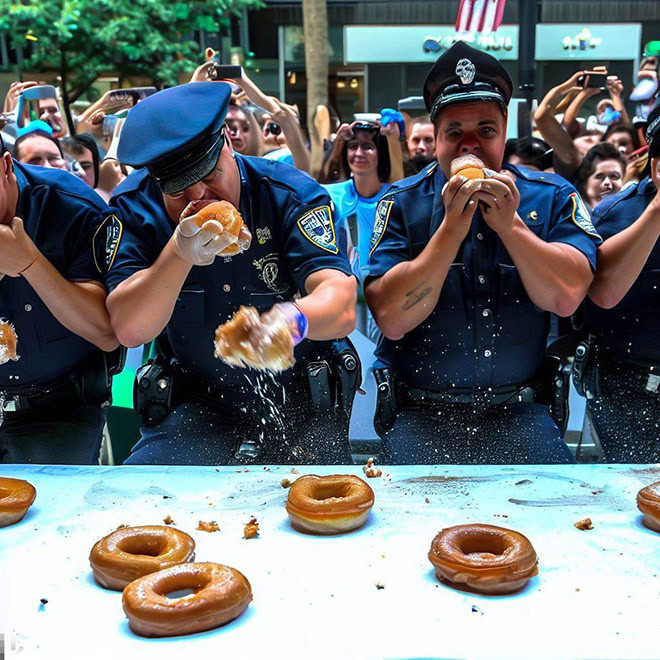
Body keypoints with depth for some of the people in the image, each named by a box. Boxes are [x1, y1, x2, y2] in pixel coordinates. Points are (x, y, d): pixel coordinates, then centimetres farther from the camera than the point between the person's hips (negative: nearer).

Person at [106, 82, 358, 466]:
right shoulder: (136, 207, -12)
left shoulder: (291, 194, -16)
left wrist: (294, 317, -53)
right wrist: (180, 253, -38)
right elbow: (129, 330, -21)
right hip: (199, 408, 0)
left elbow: (342, 307, -29)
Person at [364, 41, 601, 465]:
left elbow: (566, 298, -10)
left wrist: (509, 224, -19)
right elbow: (393, 320, -13)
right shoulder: (402, 204, -1)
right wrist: (452, 227, -17)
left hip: (521, 413, 1)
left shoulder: (552, 198, 3)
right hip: (422, 413, -1)